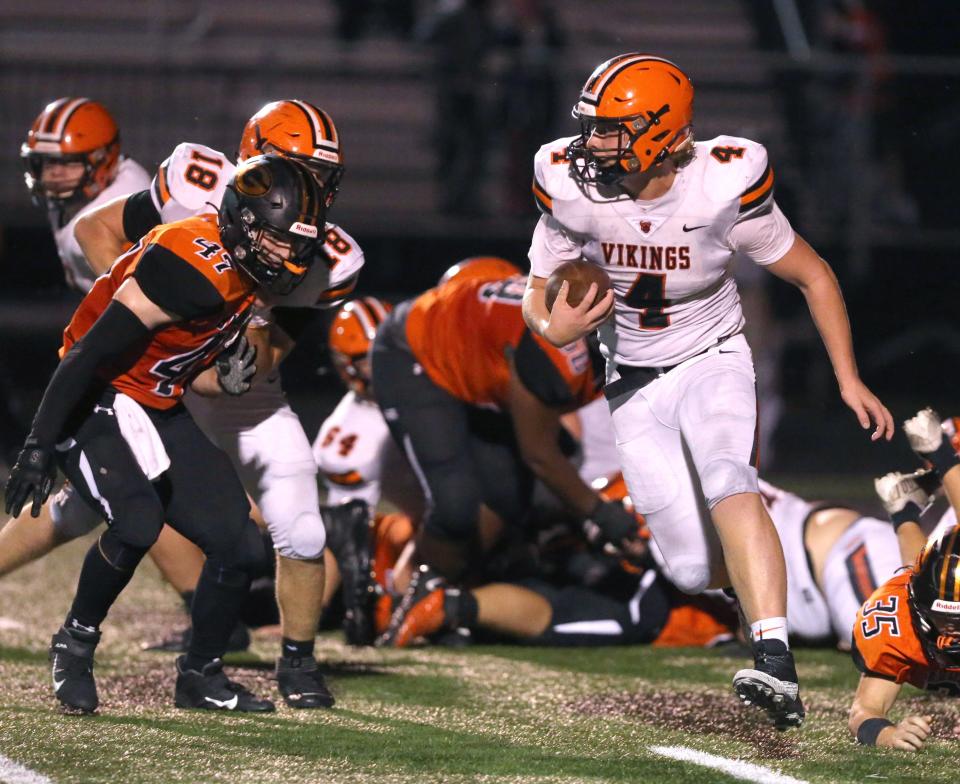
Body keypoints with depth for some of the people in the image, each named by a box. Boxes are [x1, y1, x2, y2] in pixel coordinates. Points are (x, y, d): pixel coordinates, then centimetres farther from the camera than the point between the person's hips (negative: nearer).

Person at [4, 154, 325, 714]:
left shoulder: (246, 268, -1)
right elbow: (91, 352, -27)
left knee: (240, 544, 3)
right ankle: (76, 645, -8)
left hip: (160, 412, 9)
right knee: (138, 519, -32)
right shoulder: (193, 268, -28)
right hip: (99, 401, -9)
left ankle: (202, 676, 22)